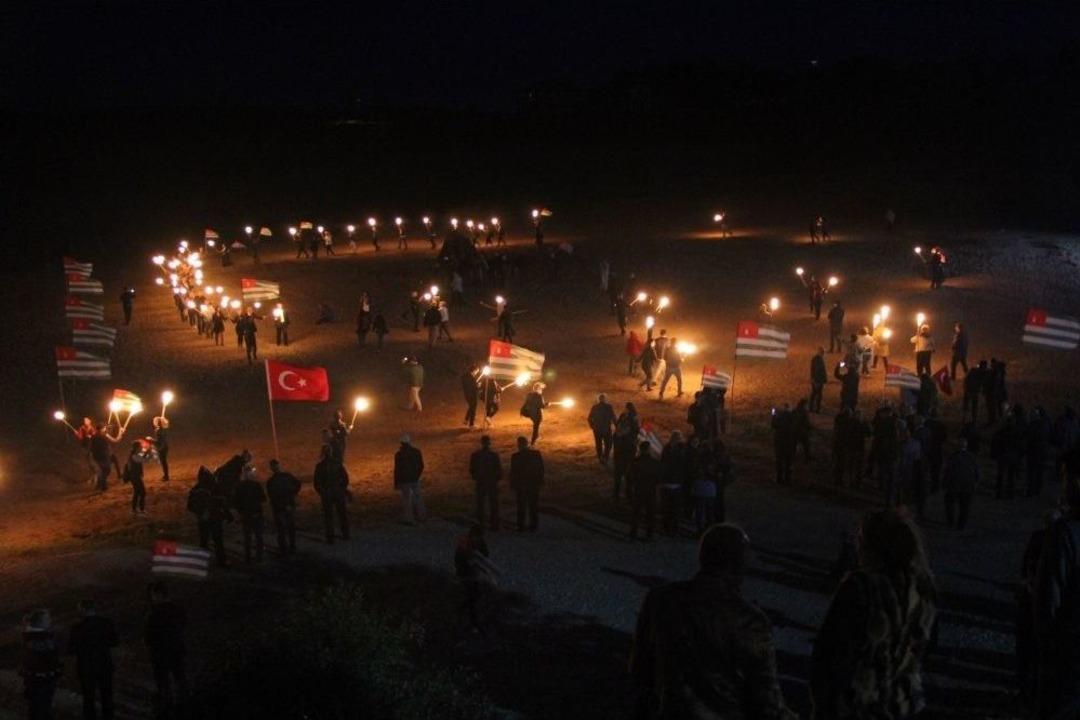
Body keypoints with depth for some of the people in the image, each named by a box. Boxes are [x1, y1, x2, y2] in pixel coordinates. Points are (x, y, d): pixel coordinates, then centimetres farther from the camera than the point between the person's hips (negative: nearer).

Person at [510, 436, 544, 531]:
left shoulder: (515, 456, -15)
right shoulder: (536, 453, -6)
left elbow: (513, 472, -11)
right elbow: (541, 469, -1)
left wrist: (512, 485, -2)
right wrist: (540, 482, 8)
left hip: (521, 485, -3)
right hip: (534, 485, 3)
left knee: (521, 507, 8)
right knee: (533, 506, 14)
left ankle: (521, 527, 11)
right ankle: (534, 526, 19)